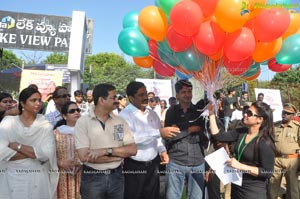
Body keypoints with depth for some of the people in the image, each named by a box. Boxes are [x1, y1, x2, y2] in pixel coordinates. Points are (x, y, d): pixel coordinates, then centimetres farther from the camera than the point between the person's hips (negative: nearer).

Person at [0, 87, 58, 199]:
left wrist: (17, 146, -15)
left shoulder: (46, 125, -1)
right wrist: (35, 153, -14)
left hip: (38, 180, 0)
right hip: (12, 179, 0)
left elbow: (47, 154, -14)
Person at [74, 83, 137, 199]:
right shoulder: (83, 122, -9)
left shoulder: (120, 121, 1)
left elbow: (132, 150, -4)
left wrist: (107, 151, -17)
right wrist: (118, 156, -11)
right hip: (92, 178, -3)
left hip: (116, 176, 3)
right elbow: (84, 157, -16)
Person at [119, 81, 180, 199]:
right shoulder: (125, 115, -13)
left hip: (153, 165, 6)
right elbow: (131, 138, -28)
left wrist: (162, 150, -2)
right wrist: (159, 132, -30)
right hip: (133, 167, -6)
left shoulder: (152, 114, 10)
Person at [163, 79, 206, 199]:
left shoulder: (199, 111, 4)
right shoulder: (171, 112, 1)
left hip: (198, 162, 1)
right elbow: (168, 136, -8)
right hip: (175, 163, -1)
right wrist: (189, 130, -11)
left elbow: (204, 135, -5)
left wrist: (179, 132, -13)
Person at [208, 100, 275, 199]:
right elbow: (219, 136, -2)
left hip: (253, 191, -6)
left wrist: (241, 166, -28)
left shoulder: (265, 142, -19)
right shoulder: (241, 132, -1)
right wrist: (211, 114, -8)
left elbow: (268, 172, -21)